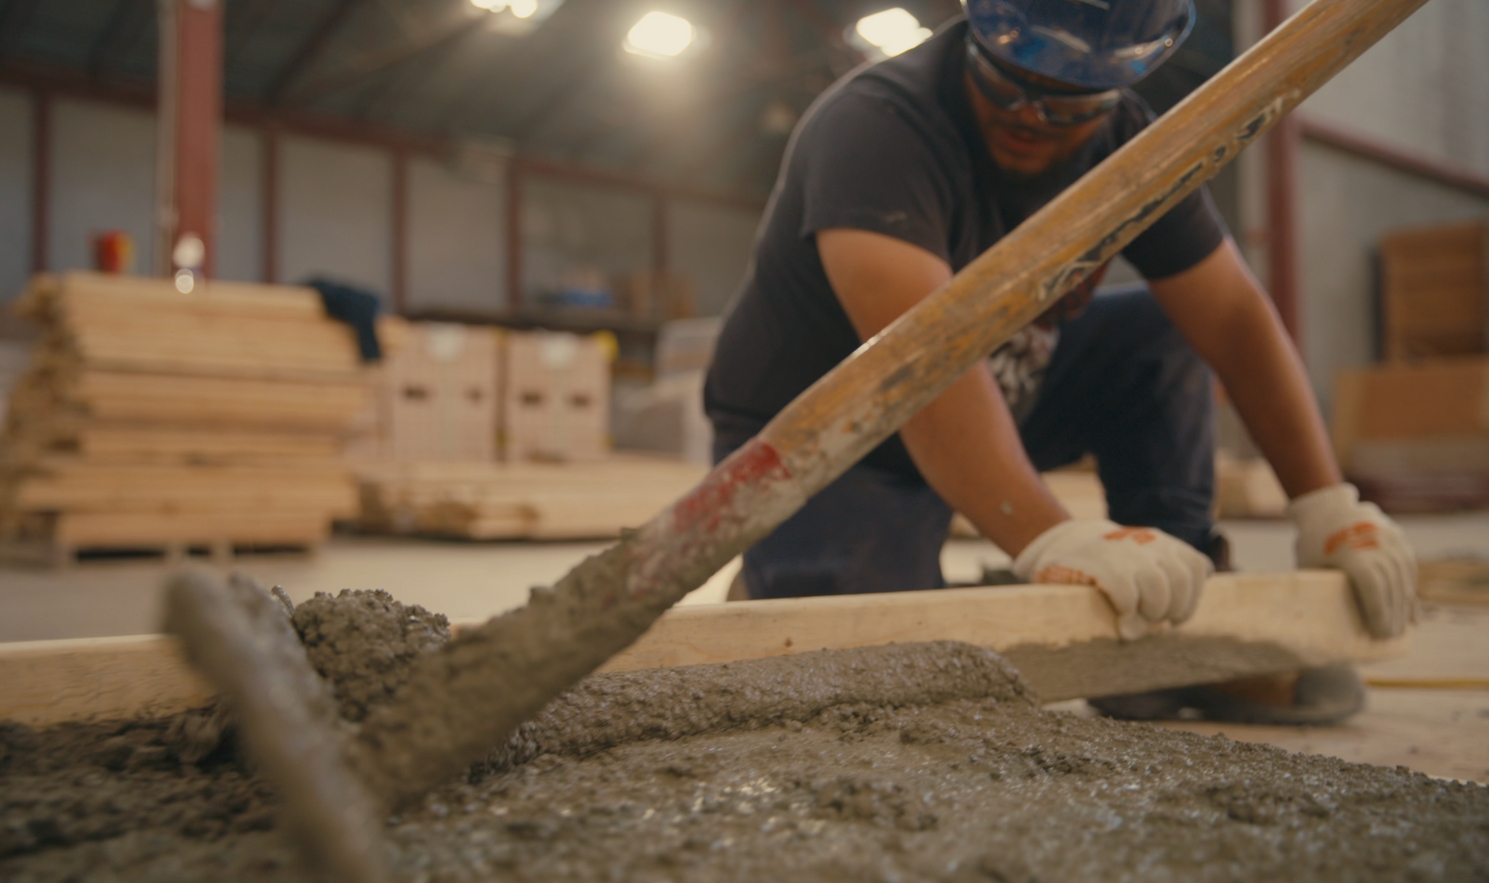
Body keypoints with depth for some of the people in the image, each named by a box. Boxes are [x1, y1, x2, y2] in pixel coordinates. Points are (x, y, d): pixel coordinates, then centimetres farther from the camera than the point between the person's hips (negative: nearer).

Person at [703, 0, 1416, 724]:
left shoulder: (1124, 143, -5)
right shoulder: (874, 126, -27)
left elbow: (1233, 316, -6)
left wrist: (1328, 506, -14)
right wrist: (1050, 540, -53)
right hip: (820, 447, -6)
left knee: (1164, 336, -7)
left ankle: (1173, 647, -4)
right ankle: (785, 583, 7)